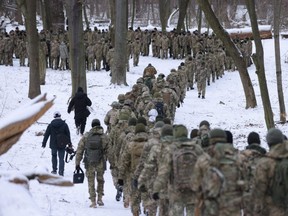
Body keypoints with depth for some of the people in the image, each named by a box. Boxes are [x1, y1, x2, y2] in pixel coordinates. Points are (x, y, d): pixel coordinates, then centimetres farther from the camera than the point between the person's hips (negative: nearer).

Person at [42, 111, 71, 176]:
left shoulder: (50, 125, -4)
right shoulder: (64, 125, -5)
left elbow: (46, 135, 0)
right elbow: (68, 135, 0)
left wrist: (44, 143, 8)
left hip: (53, 144, 1)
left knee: (54, 156, 22)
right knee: (61, 158, 3)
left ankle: (54, 170, 25)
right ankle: (61, 172, -8)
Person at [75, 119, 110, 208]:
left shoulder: (86, 136, -3)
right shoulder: (104, 137, -4)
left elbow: (79, 150, -1)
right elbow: (107, 151, -1)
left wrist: (77, 163, 4)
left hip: (89, 164, 0)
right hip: (100, 163, 0)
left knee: (91, 182, 9)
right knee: (100, 180, 20)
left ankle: (93, 201, 7)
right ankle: (100, 199, 19)